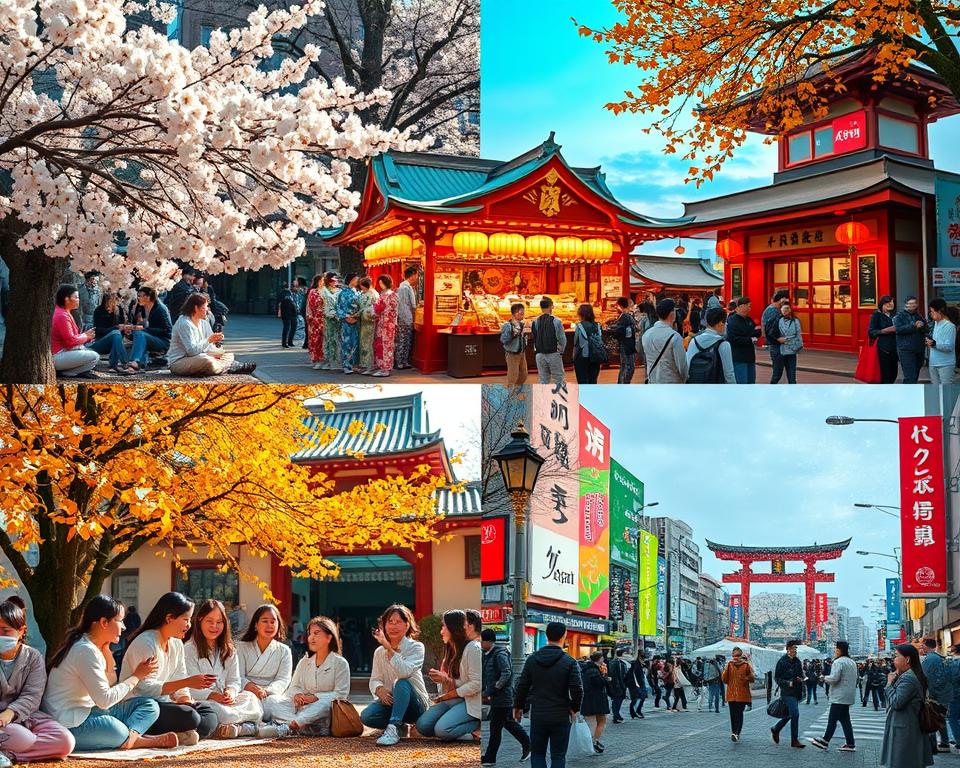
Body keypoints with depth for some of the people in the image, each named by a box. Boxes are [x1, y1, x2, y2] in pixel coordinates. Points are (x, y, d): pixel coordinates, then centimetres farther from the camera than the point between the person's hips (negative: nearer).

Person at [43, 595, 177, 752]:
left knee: (150, 705, -1)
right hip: (69, 725, -10)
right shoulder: (85, 651, -18)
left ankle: (131, 737, -24)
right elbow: (105, 700, -21)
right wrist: (136, 676, -10)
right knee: (116, 730, -36)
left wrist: (107, 652, 2)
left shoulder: (95, 648, 12)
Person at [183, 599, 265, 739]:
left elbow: (234, 680, 12)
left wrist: (230, 692, -12)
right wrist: (212, 696, -23)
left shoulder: (229, 649, 18)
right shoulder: (189, 649, -1)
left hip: (224, 700, 6)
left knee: (249, 697, -25)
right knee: (218, 710, -39)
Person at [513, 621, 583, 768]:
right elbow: (577, 689, -15)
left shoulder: (532, 659, 0)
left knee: (537, 754, 14)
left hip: (538, 716, 2)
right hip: (561, 717, -2)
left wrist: (518, 706, 18)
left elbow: (522, 686, 3)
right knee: (558, 756, 7)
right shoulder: (569, 662, -9)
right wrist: (575, 708, 3)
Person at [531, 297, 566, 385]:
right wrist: (561, 351, 10)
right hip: (554, 354, -3)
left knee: (543, 381, 10)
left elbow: (534, 338, 3)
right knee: (558, 381, 4)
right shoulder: (556, 321, -11)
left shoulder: (535, 323, -2)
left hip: (540, 355, 3)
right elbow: (562, 339, -8)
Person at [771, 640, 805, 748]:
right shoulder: (782, 661, -8)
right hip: (787, 693, -8)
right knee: (795, 714, -13)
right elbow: (777, 678, -7)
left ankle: (775, 729, 36)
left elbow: (801, 674, 24)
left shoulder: (797, 661, 13)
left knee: (790, 714, 15)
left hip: (796, 693, 8)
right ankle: (794, 740, -6)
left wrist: (801, 679, 1)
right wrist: (788, 683, -20)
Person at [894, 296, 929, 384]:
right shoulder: (899, 316, 2)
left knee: (915, 376, 11)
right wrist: (914, 325, -22)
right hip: (906, 350, -6)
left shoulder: (919, 316, 16)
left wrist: (921, 326, -18)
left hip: (920, 350, 6)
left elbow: (927, 330, 4)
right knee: (910, 377, -15)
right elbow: (898, 329, -16)